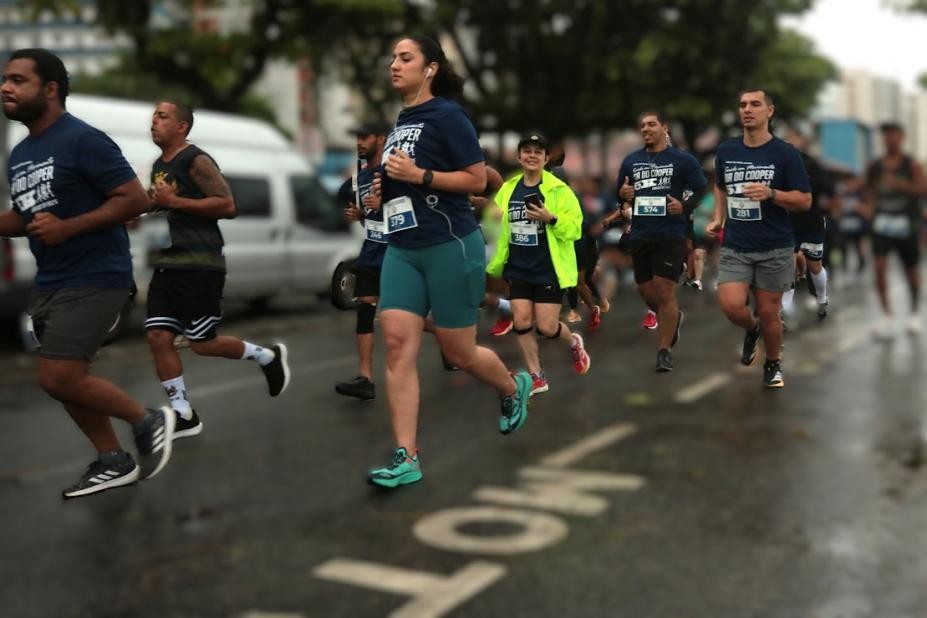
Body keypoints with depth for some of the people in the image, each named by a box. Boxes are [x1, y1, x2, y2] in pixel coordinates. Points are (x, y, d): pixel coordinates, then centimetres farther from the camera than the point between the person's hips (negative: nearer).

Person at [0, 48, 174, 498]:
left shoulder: (83, 140, -14)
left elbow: (135, 199, -17)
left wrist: (68, 227, -22)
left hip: (94, 278, -9)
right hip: (49, 282, 9)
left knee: (58, 379, -13)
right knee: (63, 379, 12)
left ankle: (148, 421, 7)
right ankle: (113, 463, 26)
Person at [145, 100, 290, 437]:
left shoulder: (196, 160, -10)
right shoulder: (158, 165, 17)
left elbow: (227, 206, -18)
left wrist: (175, 202, -20)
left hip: (199, 265, -8)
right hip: (167, 264, 9)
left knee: (202, 343, -3)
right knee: (158, 337, 0)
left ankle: (268, 357, 22)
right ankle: (183, 415, 7)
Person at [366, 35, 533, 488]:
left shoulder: (447, 116, -10)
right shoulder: (400, 122, 14)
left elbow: (477, 179, -13)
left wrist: (417, 175, -19)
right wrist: (385, 187, 6)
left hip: (450, 246, -7)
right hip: (402, 249, 7)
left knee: (458, 352, 5)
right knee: (397, 345, -5)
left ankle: (514, 387, 38)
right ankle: (405, 459, -3)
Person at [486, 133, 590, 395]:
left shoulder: (558, 189, -9)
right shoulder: (508, 189, 5)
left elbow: (574, 228, -13)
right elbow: (498, 227, 14)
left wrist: (551, 219, -27)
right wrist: (496, 262, 13)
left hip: (549, 269, -4)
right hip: (518, 269, 5)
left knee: (547, 327, -3)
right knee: (521, 321, -1)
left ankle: (574, 344, 32)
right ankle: (537, 378, 14)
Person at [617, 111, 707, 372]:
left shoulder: (683, 159, -1)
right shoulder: (631, 160, 11)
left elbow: (702, 191, 2)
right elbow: (619, 193, 20)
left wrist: (684, 207, -16)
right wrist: (622, 194, -3)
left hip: (670, 236, -5)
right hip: (640, 236, 5)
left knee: (665, 293, -7)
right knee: (646, 292, 10)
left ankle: (665, 350, 4)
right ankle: (673, 318, 41)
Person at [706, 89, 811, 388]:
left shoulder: (785, 153, -6)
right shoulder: (726, 150, 5)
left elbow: (805, 201, -5)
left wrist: (771, 194, -21)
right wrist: (718, 218, 8)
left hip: (775, 249, -2)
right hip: (734, 247, 2)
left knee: (768, 312, 5)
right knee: (731, 305, -14)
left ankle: (773, 366, 31)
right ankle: (752, 330, 22)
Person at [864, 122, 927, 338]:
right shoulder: (874, 167, 5)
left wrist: (900, 184, -27)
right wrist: (870, 205, 0)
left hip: (906, 224, -1)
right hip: (882, 223, 1)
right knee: (880, 267, -16)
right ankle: (886, 316, -11)